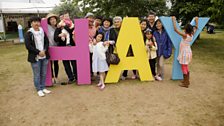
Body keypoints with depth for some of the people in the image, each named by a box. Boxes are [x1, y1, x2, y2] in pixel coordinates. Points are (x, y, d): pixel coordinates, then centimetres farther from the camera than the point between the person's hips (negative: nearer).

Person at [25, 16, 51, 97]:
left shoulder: (42, 31, 9)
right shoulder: (29, 33, -6)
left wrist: (44, 51, -9)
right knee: (37, 75, 4)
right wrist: (38, 52, -16)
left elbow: (47, 42, 7)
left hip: (44, 56, 5)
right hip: (35, 57, -4)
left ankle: (43, 88, 28)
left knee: (44, 73, 13)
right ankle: (39, 90, 18)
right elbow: (28, 46, -12)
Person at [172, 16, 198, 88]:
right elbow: (196, 27, 17)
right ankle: (187, 81, 31)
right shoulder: (192, 34, -3)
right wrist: (196, 20, 29)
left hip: (185, 53, -8)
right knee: (186, 67, 20)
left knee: (184, 68, 2)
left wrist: (174, 20, -15)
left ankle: (185, 83, 10)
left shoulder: (185, 35, -22)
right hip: (188, 52, 8)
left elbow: (175, 29, -23)